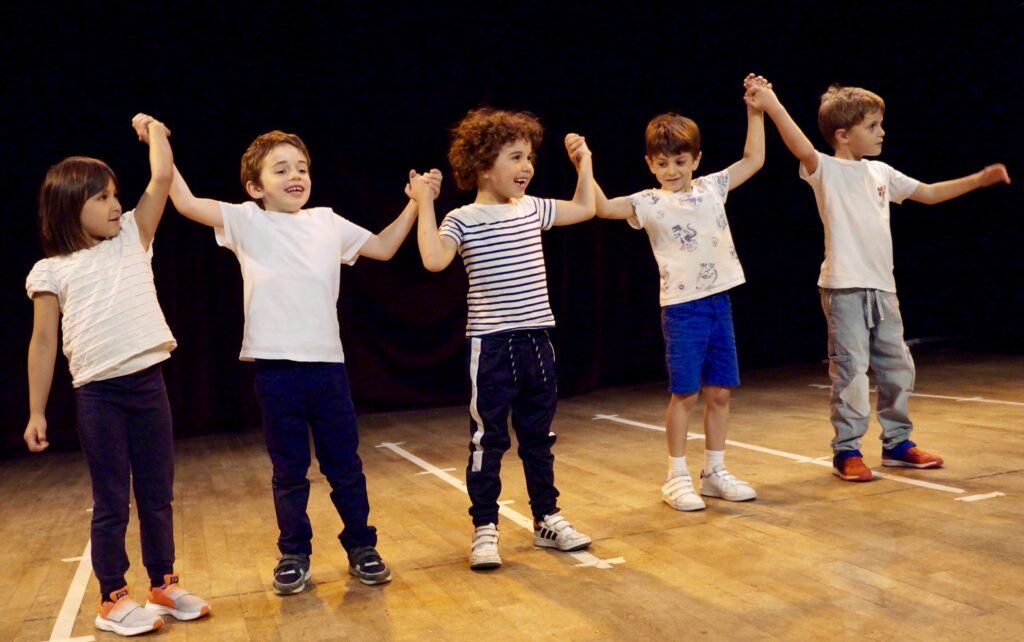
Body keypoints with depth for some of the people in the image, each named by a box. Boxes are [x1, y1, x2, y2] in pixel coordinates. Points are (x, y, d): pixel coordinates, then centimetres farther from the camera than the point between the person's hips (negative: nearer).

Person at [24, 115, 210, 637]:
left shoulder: (132, 238, 11)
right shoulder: (51, 271, 2)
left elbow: (162, 177, 5)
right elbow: (43, 343, 3)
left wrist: (153, 130, 16)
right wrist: (36, 413, 2)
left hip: (148, 383, 3)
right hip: (97, 393, -3)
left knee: (158, 494, 11)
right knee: (111, 502, 5)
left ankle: (164, 584, 25)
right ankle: (113, 599, 19)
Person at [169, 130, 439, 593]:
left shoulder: (328, 223, 10)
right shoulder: (246, 222, 1)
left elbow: (383, 248, 19)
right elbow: (185, 203, -8)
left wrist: (415, 203, 14)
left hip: (327, 363, 2)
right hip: (275, 368, -2)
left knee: (345, 465, 10)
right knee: (288, 471, 9)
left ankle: (361, 547, 24)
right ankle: (294, 555, 24)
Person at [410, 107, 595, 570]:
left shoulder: (533, 210, 9)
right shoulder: (463, 220, -8)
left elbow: (585, 209, 24)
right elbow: (434, 260, -25)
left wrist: (583, 164, 20)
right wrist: (424, 205, -20)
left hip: (536, 340, 5)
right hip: (491, 345, -5)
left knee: (539, 436, 15)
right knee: (487, 440, 3)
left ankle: (547, 519, 27)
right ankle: (484, 529, 14)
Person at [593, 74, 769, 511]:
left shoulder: (712, 188, 9)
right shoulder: (649, 204, -4)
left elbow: (753, 160, 19)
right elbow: (602, 207, -15)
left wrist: (754, 109, 15)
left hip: (719, 301, 5)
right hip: (682, 307, -4)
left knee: (720, 392, 9)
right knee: (684, 393, -1)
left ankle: (715, 472, 22)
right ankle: (676, 477, 12)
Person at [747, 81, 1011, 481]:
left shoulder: (881, 173, 14)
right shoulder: (825, 170, -7)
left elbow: (929, 194, 24)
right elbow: (803, 150, -29)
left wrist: (979, 179, 19)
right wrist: (772, 106, -40)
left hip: (882, 287, 7)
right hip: (844, 287, -7)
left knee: (897, 367, 13)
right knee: (850, 371, -5)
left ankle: (897, 443, 27)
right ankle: (846, 452, 7)